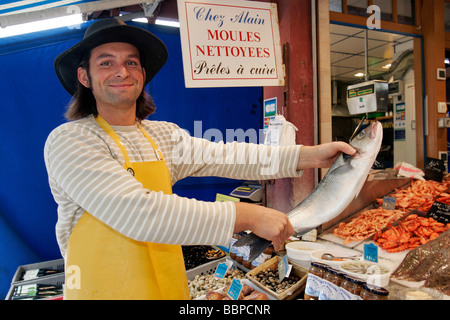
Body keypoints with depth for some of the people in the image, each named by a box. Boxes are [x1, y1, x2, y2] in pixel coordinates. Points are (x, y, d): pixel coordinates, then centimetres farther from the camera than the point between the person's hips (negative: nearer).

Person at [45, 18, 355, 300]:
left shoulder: (164, 135, 3)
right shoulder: (68, 141, -16)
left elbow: (224, 156, -7)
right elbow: (136, 211, -28)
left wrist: (310, 155, -15)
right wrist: (244, 216, -30)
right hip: (104, 289, -4)